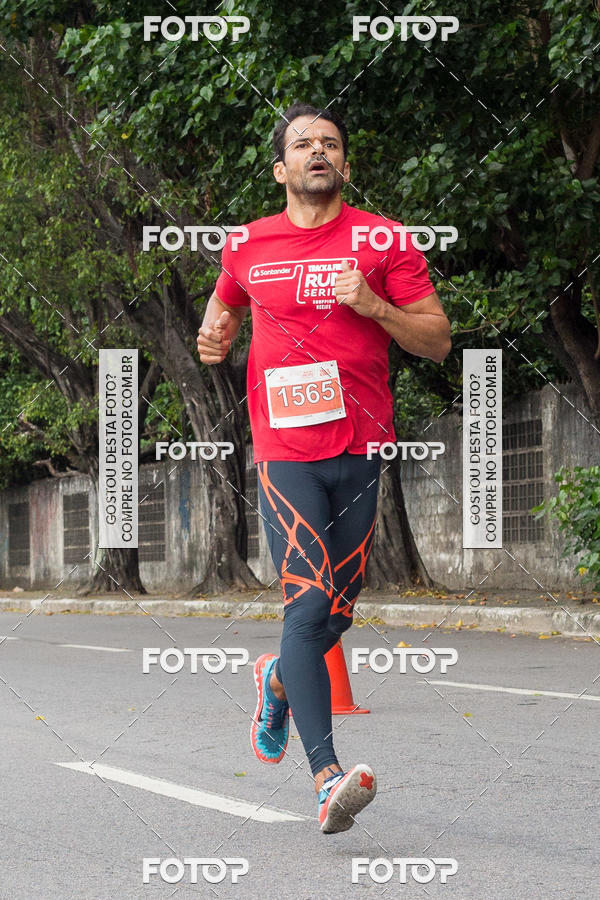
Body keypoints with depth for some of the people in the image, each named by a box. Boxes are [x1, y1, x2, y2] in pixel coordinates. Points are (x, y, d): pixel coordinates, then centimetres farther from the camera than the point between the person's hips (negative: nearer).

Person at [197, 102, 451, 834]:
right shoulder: (247, 247, 8)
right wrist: (213, 337, 7)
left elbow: (437, 341, 3)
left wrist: (374, 306, -13)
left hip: (364, 450, 1)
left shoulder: (383, 241, 3)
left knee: (339, 609, 10)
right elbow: (224, 307, 30)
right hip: (285, 451, -1)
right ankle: (328, 779, -21)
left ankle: (278, 679, 45)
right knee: (308, 605, -15)